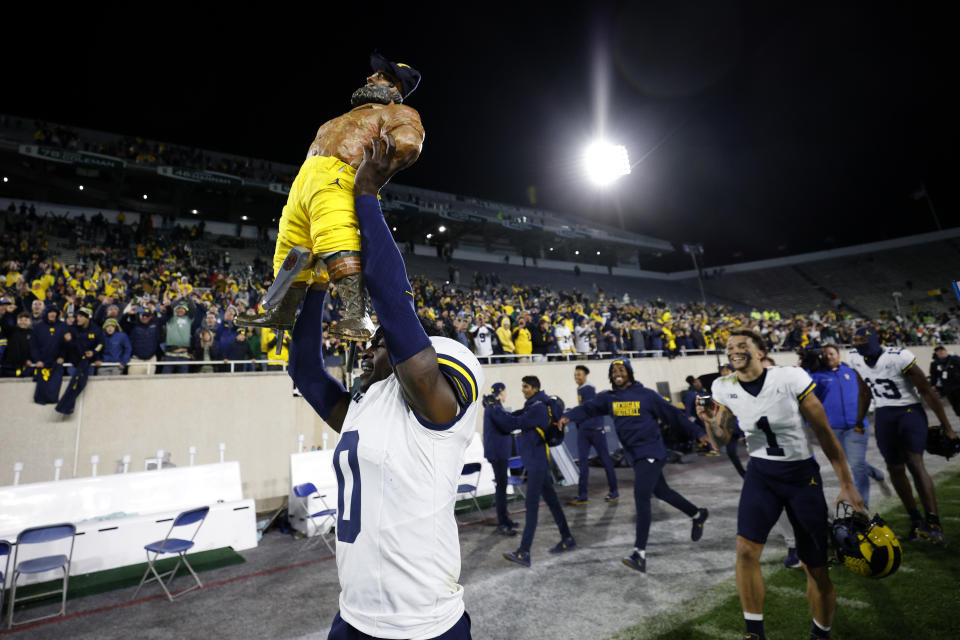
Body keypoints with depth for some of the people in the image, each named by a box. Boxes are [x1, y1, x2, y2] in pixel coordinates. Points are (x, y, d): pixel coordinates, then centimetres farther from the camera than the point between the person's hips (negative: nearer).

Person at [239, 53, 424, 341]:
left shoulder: (398, 112, 12)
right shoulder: (353, 115, 40)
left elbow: (407, 143, -11)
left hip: (336, 177, -10)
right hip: (305, 180, 10)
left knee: (336, 241, -32)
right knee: (290, 248, 8)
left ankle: (357, 316, -41)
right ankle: (281, 313, 15)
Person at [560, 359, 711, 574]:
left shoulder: (646, 395, -10)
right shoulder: (608, 398, 2)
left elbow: (672, 414, -3)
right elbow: (588, 408, -11)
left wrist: (698, 433, 2)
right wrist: (568, 416, -30)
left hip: (651, 453, -6)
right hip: (634, 455, 6)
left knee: (641, 497, -14)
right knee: (662, 492, 22)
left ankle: (639, 554, -10)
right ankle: (698, 515, 48)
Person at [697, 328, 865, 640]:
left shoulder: (791, 377, -15)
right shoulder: (724, 387, -6)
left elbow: (823, 431, -7)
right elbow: (722, 441, 5)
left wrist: (847, 485, -5)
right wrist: (711, 421, -18)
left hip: (802, 474, -1)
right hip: (761, 474, 2)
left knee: (816, 566, 6)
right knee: (746, 548, -14)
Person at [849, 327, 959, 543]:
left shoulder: (899, 357, -20)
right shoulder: (856, 359, -1)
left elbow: (927, 391, -12)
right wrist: (858, 422, 17)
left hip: (910, 412, -5)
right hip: (884, 416, 5)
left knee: (914, 463, -20)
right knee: (895, 469, 6)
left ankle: (934, 523, -16)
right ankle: (916, 521, 20)